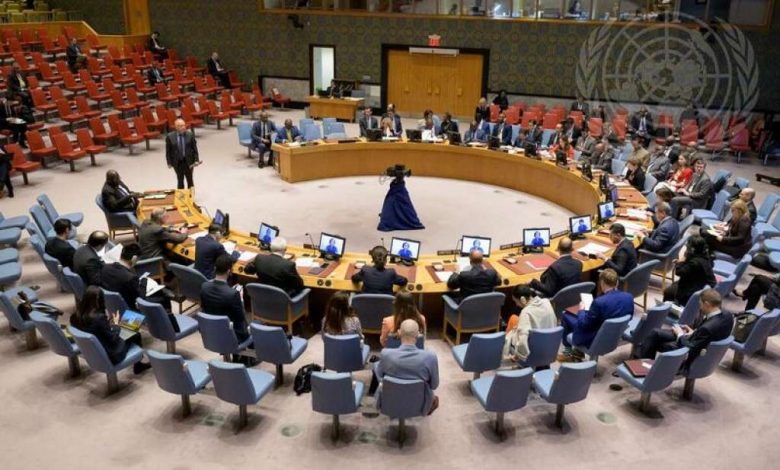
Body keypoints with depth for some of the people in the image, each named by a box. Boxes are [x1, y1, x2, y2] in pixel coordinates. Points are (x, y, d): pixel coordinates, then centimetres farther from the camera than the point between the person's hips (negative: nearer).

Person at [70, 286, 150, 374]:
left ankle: (138, 364, 36)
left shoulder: (77, 315, -10)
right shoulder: (99, 317, -33)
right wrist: (116, 323, -6)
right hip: (108, 356, -8)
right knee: (135, 336, 10)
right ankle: (138, 365, 32)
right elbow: (113, 338, -21)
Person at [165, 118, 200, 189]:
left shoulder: (190, 135, -6)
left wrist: (196, 160, -11)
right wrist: (169, 163, -5)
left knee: (190, 180, 11)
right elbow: (168, 151, -2)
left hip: (188, 161, 1)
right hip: (177, 162, 0)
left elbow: (195, 149, -3)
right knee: (180, 180, 7)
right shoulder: (170, 136, -7)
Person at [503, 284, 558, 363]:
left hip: (531, 353, -7)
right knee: (514, 318, 24)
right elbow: (554, 324, 7)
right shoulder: (547, 303, -10)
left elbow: (522, 341, -39)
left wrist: (518, 355, -21)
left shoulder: (526, 312, -30)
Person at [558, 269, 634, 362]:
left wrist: (581, 311, 0)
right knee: (586, 314, 27)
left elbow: (584, 324, -21)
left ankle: (568, 352, 32)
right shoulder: (629, 297, -12)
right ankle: (578, 352, 32)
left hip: (595, 341, -6)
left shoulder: (599, 302, -32)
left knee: (566, 315, 14)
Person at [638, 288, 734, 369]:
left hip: (691, 356, -9)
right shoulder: (728, 315, -14)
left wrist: (680, 335, -13)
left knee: (655, 338, 11)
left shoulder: (707, 328, -40)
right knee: (656, 333, 18)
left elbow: (690, 350, -28)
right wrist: (694, 332, -1)